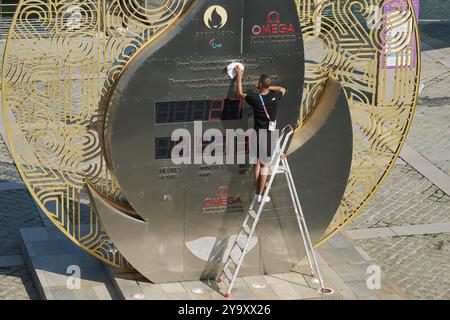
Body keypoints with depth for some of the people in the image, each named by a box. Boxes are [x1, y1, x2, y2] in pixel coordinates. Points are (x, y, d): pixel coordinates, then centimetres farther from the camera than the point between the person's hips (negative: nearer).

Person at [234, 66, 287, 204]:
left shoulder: (254, 98, -9)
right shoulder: (274, 97, -7)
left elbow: (240, 93, 12)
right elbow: (283, 89, 18)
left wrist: (239, 77, 21)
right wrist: (270, 87, 13)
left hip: (257, 133, 2)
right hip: (269, 134, -2)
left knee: (258, 163, 13)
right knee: (265, 164, 2)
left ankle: (257, 194, 18)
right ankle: (260, 195, 2)